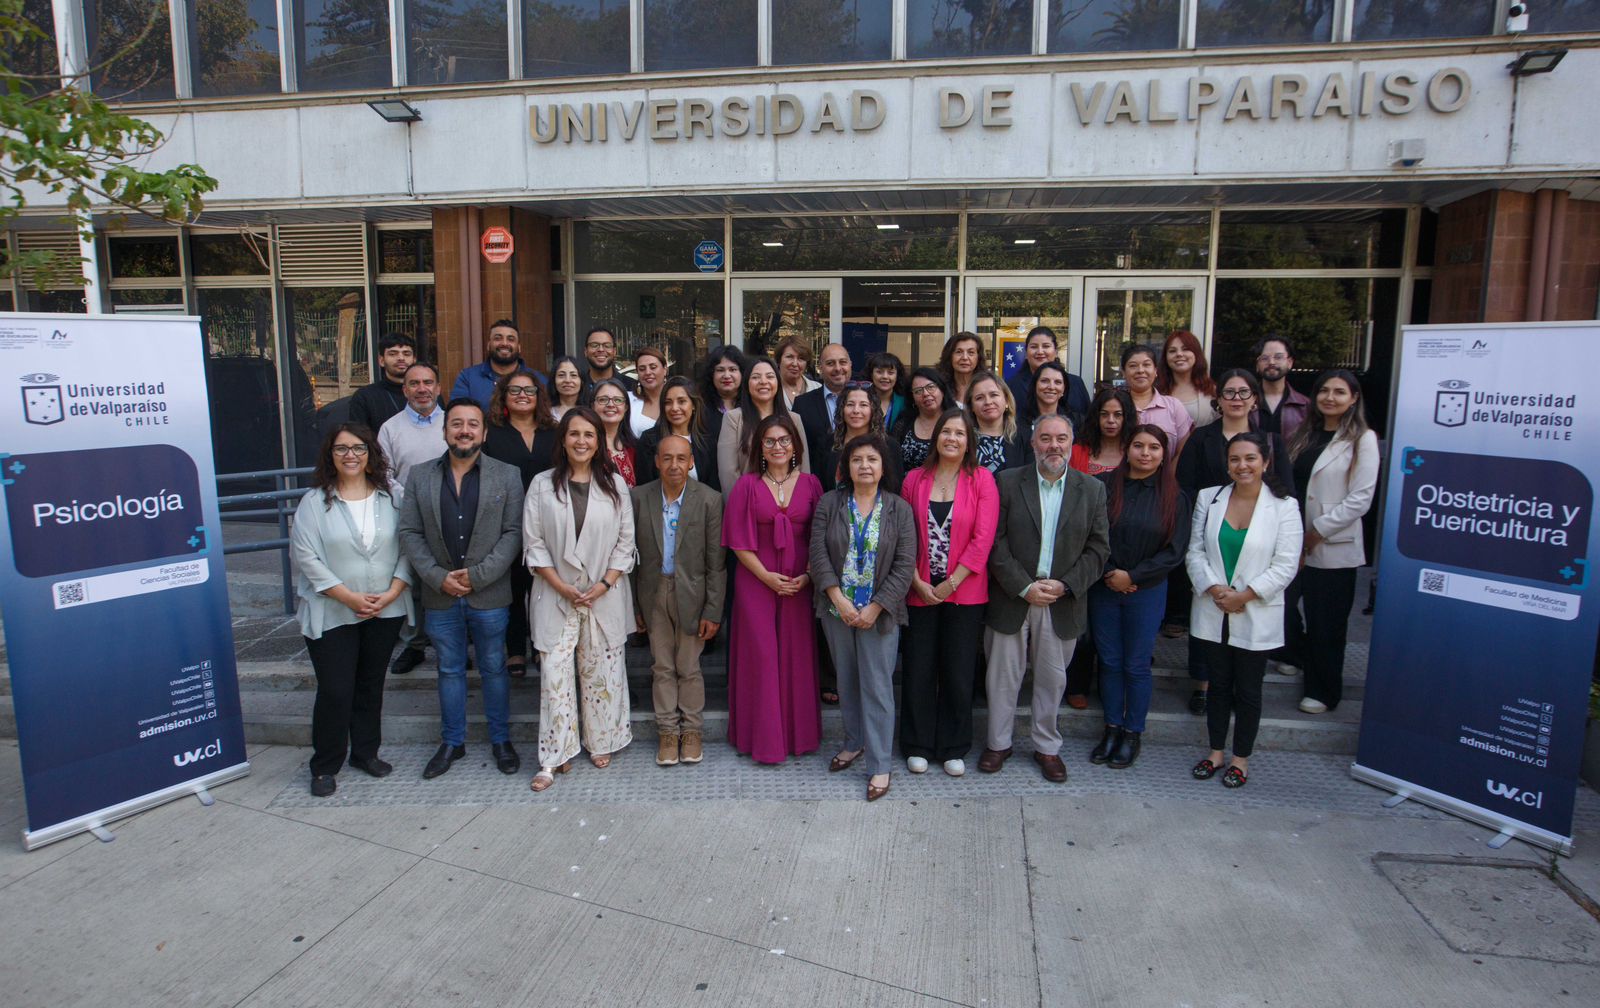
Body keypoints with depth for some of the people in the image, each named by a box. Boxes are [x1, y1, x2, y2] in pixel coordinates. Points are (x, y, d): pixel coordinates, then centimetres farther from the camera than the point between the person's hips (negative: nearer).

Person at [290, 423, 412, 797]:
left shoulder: (391, 496, 0)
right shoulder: (315, 501, -5)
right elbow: (306, 557, -10)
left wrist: (392, 592, -12)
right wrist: (349, 597, -15)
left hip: (385, 611, 3)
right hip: (331, 614, -2)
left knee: (371, 685, 15)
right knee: (335, 691, 0)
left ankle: (366, 752, 31)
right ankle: (325, 766, 17)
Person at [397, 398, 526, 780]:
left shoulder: (506, 476, -1)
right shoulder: (419, 476, 4)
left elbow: (513, 533, -6)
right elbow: (410, 533, 1)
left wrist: (478, 575, -15)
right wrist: (438, 577, -11)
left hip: (489, 594, -2)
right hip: (439, 595, 2)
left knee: (494, 668, 10)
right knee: (449, 670, 15)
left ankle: (501, 740, 25)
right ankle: (452, 742, 29)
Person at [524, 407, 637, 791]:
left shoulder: (615, 484, 2)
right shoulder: (543, 485, 0)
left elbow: (625, 541, 2)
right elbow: (533, 543, -1)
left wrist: (605, 584, -9)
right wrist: (562, 586, -10)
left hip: (605, 596, 1)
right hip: (556, 596, -1)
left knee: (602, 671, 8)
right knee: (555, 673, -1)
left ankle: (600, 743, 25)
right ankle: (554, 757, 8)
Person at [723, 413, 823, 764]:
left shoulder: (810, 484, 4)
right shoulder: (746, 485, -2)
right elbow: (739, 540, -4)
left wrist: (808, 576, -9)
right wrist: (767, 576, -11)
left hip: (800, 583, 2)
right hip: (756, 580, -2)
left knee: (797, 655, 6)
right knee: (761, 655, 2)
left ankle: (798, 733, 22)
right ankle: (763, 737, 15)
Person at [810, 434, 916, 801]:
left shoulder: (899, 509, -2)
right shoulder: (829, 503, 2)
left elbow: (905, 564, -6)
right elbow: (818, 553, -4)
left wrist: (875, 608, -13)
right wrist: (838, 598, -14)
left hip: (879, 612, -2)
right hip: (837, 609, 2)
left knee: (878, 686, 0)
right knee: (847, 681, 14)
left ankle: (879, 766, 9)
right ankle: (854, 743, 33)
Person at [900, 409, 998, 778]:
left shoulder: (982, 479, -3)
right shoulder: (915, 479, 4)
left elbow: (983, 538, -8)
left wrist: (951, 583, -12)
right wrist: (918, 582, -8)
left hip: (965, 592, -1)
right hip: (921, 592, 2)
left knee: (958, 672, 7)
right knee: (918, 670, 7)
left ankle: (953, 747, 23)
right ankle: (918, 746, 22)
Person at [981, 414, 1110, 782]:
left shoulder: (1092, 489, 3)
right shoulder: (1008, 482, -2)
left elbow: (1098, 549, 1)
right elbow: (996, 543, -7)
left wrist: (1064, 585, -11)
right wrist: (1024, 587, -14)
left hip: (1062, 602, 1)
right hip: (1012, 598, -1)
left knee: (1052, 679, 13)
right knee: (1003, 676, 9)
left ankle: (1047, 746, 30)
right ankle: (998, 743, 26)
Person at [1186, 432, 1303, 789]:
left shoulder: (1284, 506, -6)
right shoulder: (1208, 498, 3)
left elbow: (1285, 565, -9)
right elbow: (1195, 551, 1)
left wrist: (1244, 595, -16)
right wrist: (1214, 588, -13)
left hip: (1256, 616, -2)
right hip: (1213, 612, 3)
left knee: (1248, 690, 9)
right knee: (1218, 684, 14)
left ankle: (1241, 757, 24)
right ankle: (1216, 752, 29)